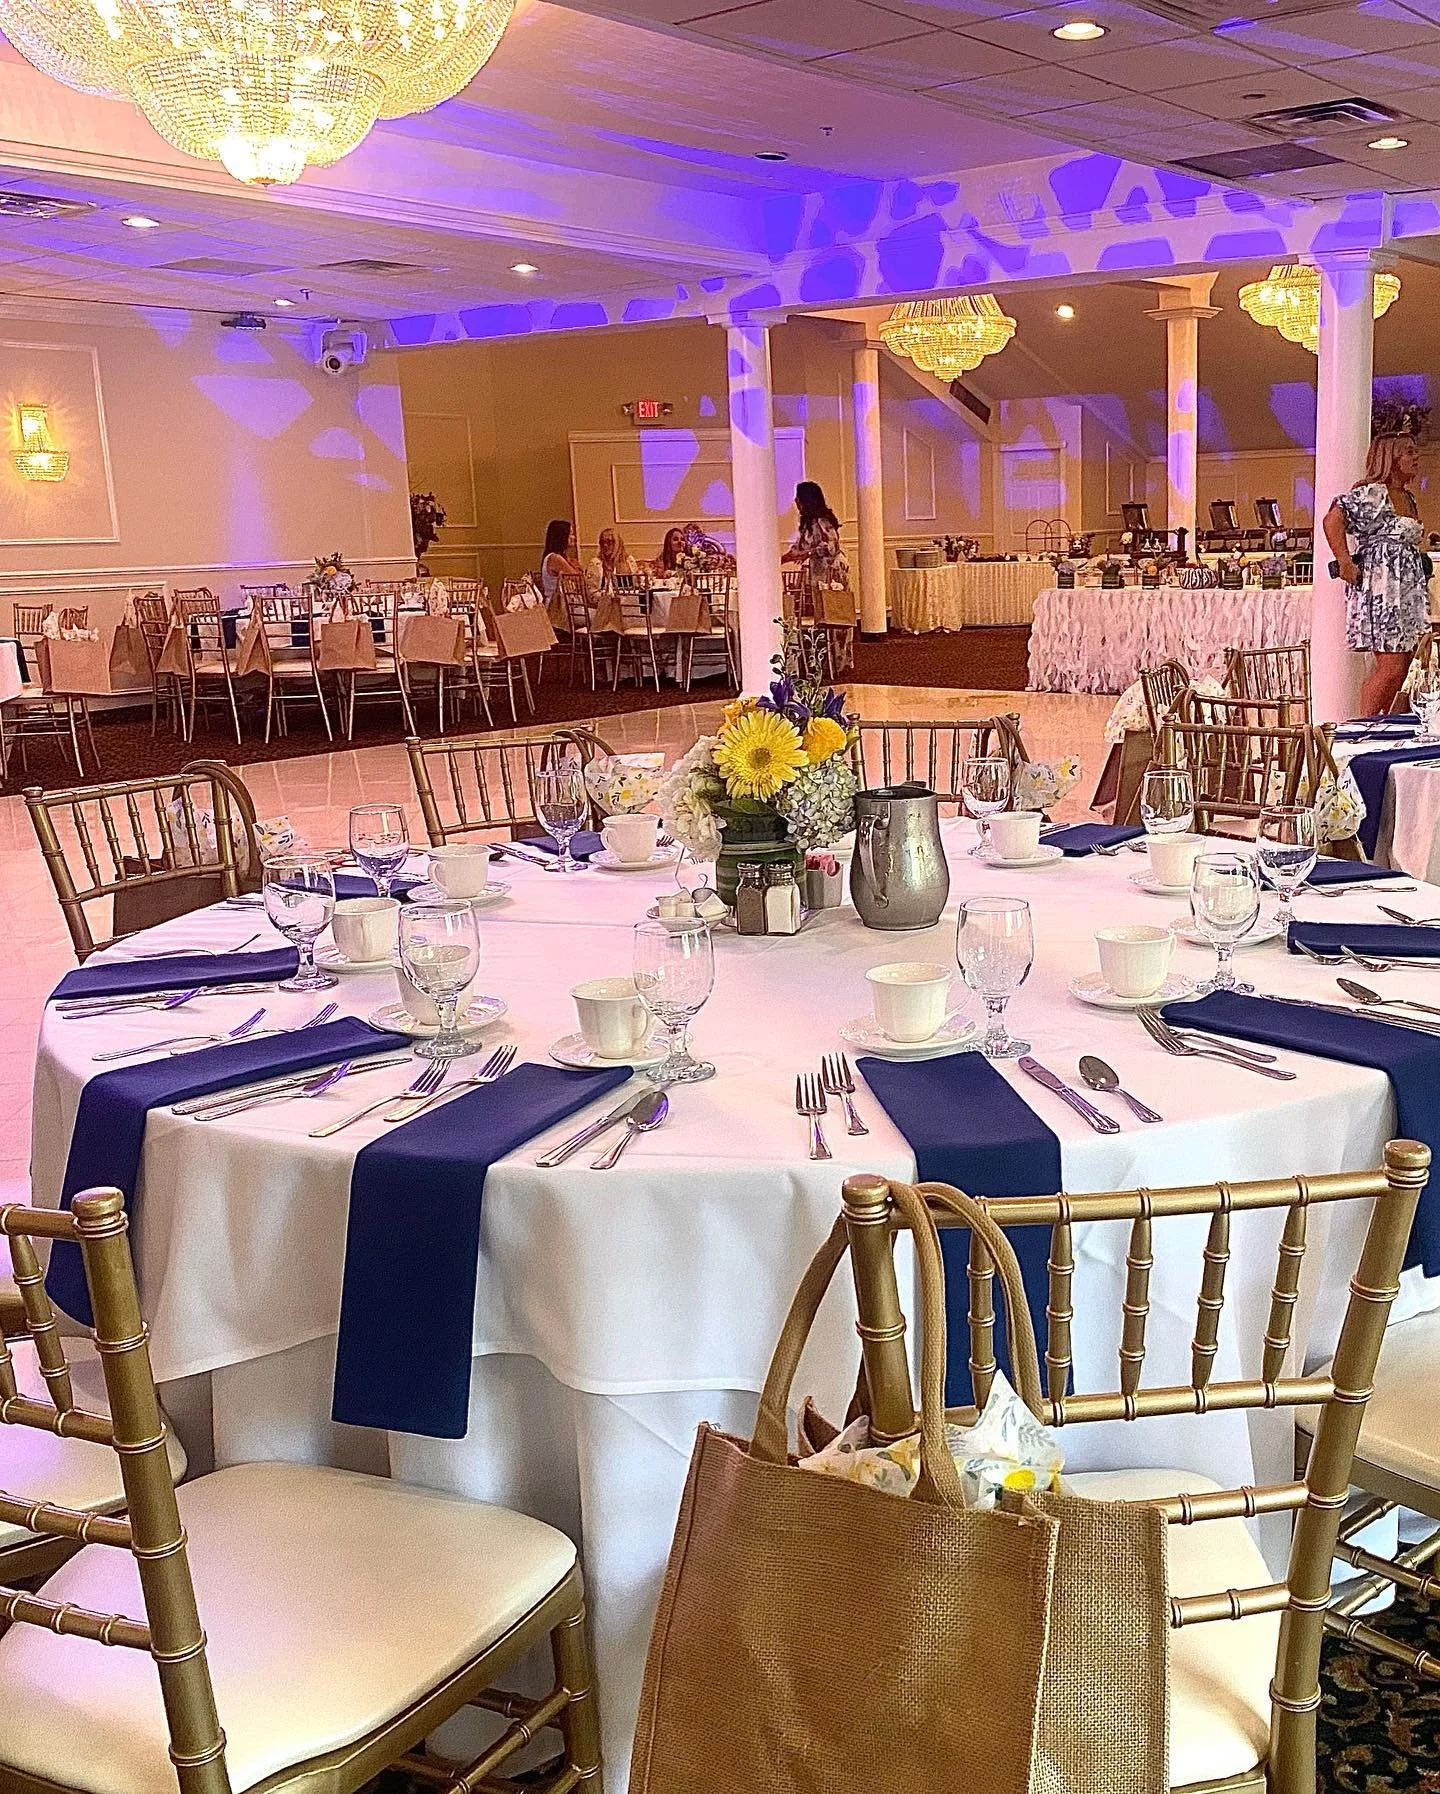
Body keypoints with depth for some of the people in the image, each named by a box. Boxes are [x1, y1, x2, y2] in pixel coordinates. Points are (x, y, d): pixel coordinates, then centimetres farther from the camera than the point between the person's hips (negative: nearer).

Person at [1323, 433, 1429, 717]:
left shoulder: (1409, 498, 18)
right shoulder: (1370, 493, -9)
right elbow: (1332, 520, -21)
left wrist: (1421, 569, 18)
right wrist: (1346, 564, -23)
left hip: (1408, 592, 9)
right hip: (1381, 590, -9)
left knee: (1401, 669, 7)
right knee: (1390, 667, -14)